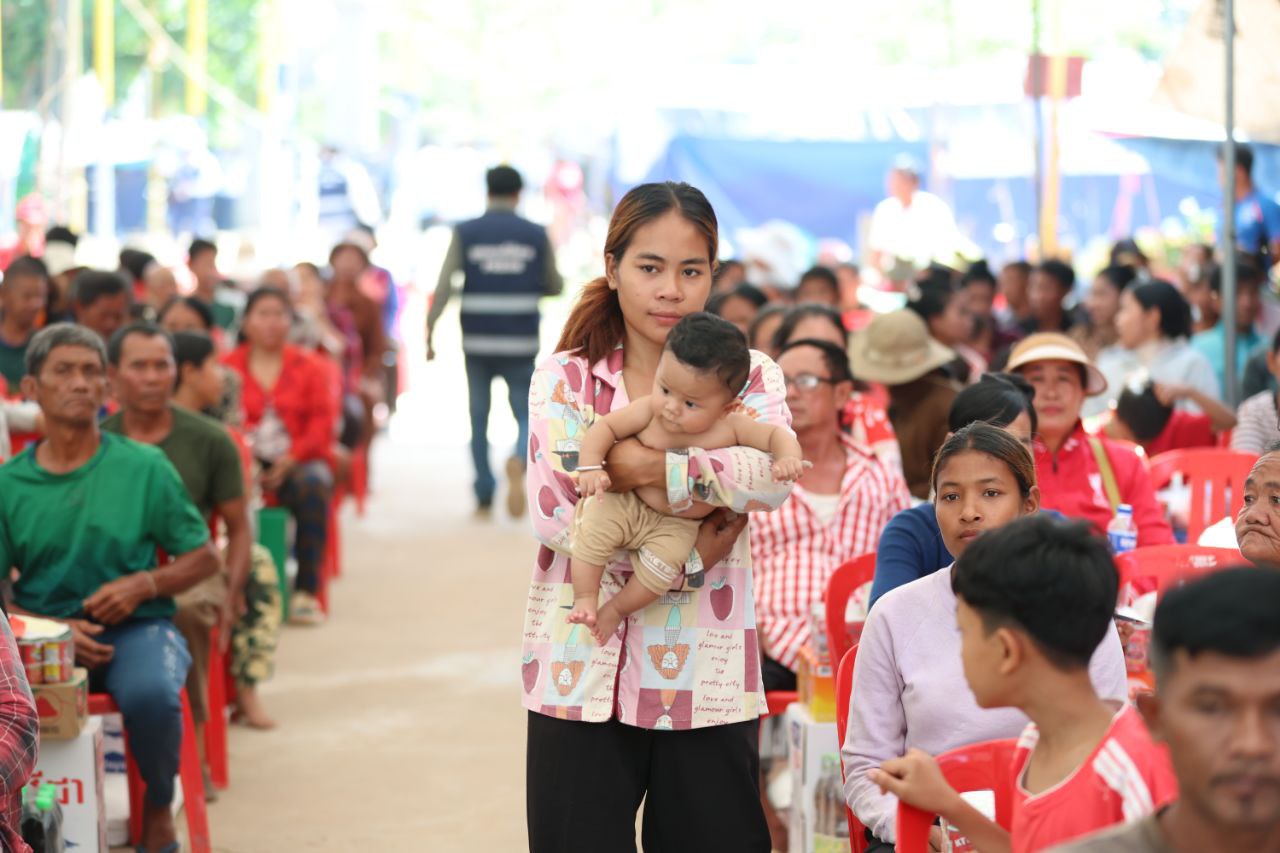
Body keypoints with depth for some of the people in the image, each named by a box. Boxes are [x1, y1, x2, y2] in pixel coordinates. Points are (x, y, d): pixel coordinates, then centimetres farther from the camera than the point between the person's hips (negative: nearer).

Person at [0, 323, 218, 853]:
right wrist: (55, 630, -14)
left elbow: (203, 558, 9)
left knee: (151, 695, -34)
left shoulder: (144, 467, 4)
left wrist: (145, 584, -10)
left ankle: (158, 808, -3)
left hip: (137, 627, 0)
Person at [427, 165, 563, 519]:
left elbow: (444, 286, -7)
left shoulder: (465, 233, 0)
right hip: (521, 344, 0)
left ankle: (484, 499, 11)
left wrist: (430, 332, -6)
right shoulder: (536, 235, 3)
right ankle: (518, 462, -22)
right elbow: (556, 286, 9)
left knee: (479, 420, 13)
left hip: (477, 343, 0)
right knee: (527, 417, 9)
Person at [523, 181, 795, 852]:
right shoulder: (565, 378, 6)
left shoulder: (747, 375, 7)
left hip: (707, 675, 1)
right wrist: (685, 555, -15)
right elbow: (553, 507, -10)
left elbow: (774, 476, -15)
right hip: (583, 670, 0)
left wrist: (657, 469, -25)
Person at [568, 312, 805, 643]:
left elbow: (776, 434, -11)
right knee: (593, 529, -23)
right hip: (625, 502, 0)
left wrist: (788, 457, -33)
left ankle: (617, 608, 2)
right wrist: (590, 467, -27)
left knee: (663, 565, -23)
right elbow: (605, 427, -12)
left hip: (676, 526, 0)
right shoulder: (648, 412, -17)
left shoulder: (730, 428, -16)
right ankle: (585, 600, -7)